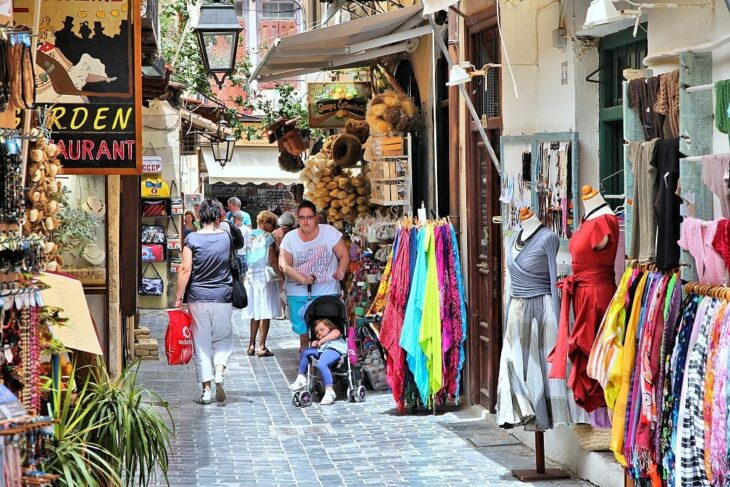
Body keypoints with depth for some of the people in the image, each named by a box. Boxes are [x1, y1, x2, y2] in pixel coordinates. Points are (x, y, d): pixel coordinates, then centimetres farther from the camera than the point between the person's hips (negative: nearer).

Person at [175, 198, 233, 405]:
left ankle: (206, 390, 4)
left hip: (198, 297, -1)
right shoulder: (226, 237, 1)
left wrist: (179, 297, -3)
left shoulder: (192, 239, -6)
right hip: (222, 298, 1)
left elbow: (186, 270, -10)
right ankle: (219, 372, -10)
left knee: (201, 343, 5)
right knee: (222, 340, 16)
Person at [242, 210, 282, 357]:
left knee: (255, 313, 13)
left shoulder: (250, 236, 9)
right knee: (265, 313, -3)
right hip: (265, 275, -6)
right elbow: (272, 260, -12)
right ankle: (261, 346, -5)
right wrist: (281, 275, -5)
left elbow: (247, 259, 12)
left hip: (251, 275, 6)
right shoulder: (268, 237, -8)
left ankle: (251, 345, 13)